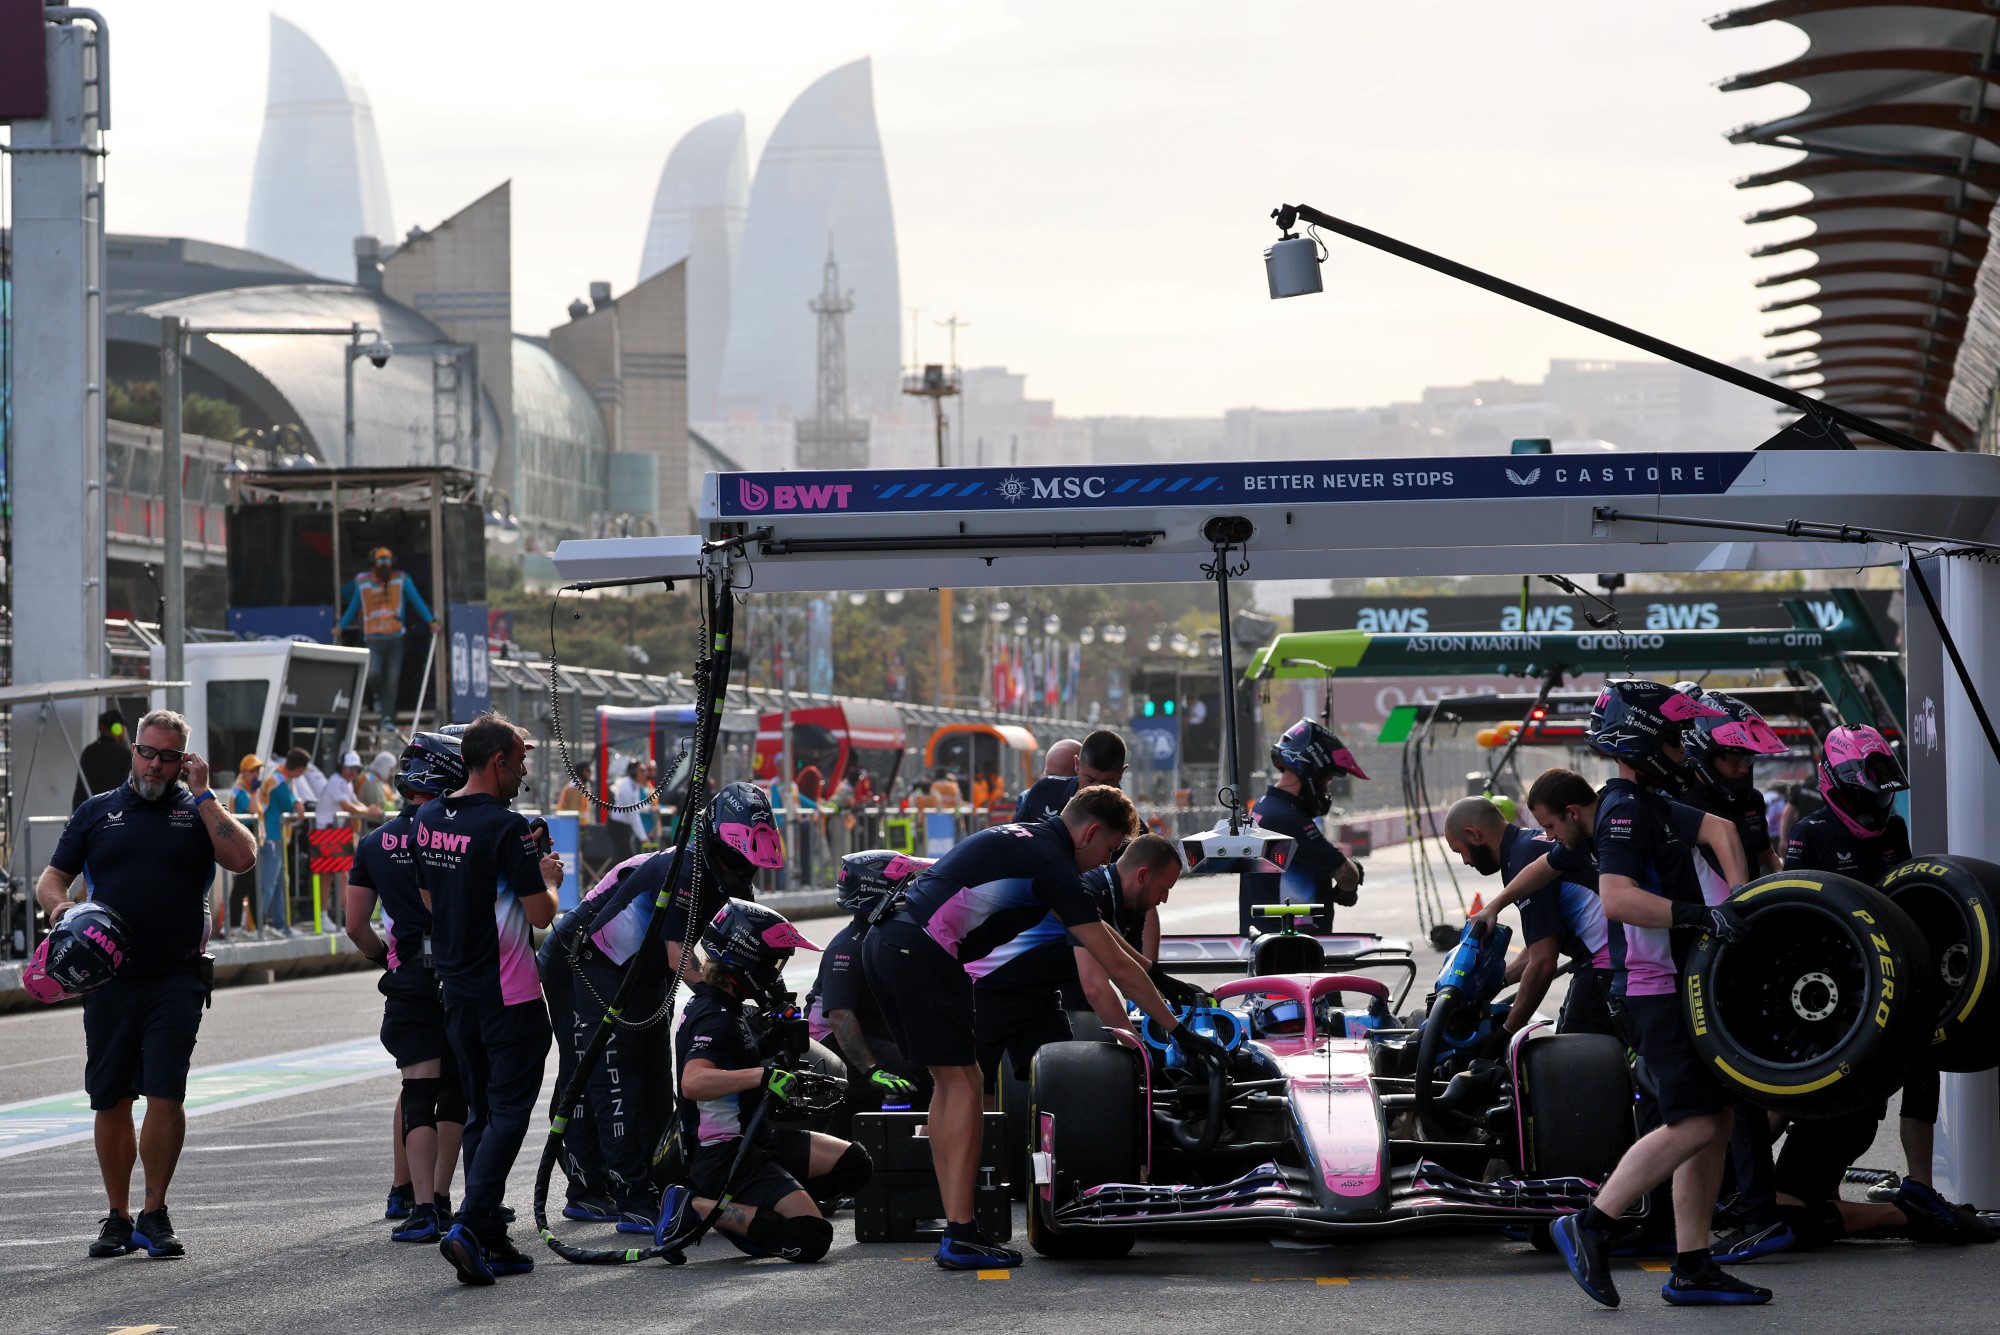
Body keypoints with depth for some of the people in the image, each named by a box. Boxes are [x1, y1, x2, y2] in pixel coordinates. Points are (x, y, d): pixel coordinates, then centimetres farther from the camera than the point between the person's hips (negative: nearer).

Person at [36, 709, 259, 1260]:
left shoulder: (197, 811, 7)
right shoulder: (97, 813, 12)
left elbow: (242, 858, -10)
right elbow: (51, 877, 12)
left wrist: (201, 794, -8)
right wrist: (59, 904, -11)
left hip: (176, 980, -2)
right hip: (109, 980, 2)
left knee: (166, 1095, -9)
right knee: (111, 1100, 6)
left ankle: (155, 1214, 1)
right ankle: (118, 1218, 17)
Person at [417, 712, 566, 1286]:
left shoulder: (429, 819, 7)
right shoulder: (506, 827, -17)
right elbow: (541, 914, -16)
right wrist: (548, 878, 6)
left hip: (456, 989, 7)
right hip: (509, 995, -7)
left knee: (480, 1114, 13)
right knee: (509, 1111, -3)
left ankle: (490, 1241, 13)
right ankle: (471, 1227, -17)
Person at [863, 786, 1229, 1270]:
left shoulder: (1024, 841, 23)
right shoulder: (1052, 863, -5)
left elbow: (1095, 929, 37)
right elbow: (1116, 965, -4)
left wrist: (1155, 975, 45)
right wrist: (1178, 1029, 2)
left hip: (885, 944, 10)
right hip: (923, 955, -10)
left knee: (949, 1082, 15)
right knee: (963, 1084, -4)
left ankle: (956, 1228, 13)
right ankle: (960, 1237, -7)